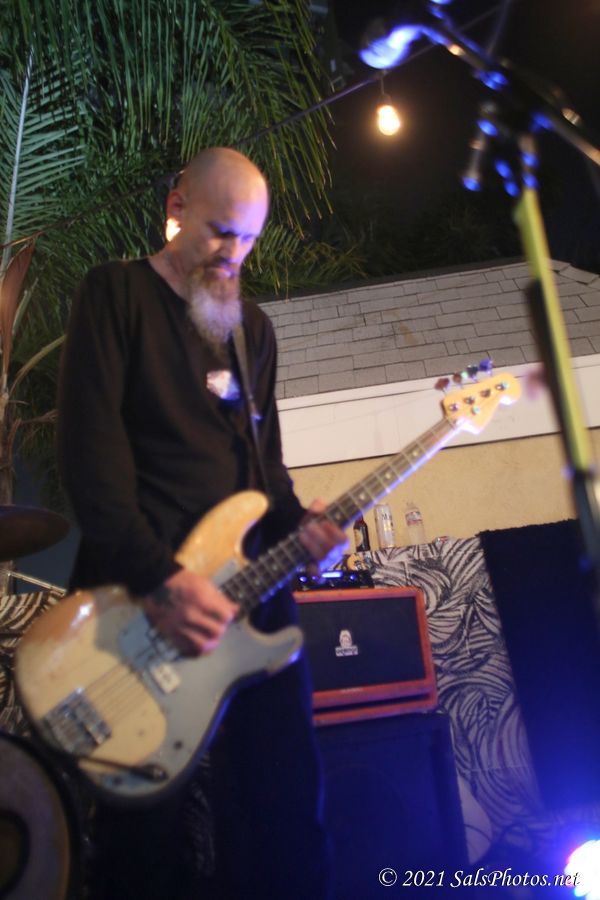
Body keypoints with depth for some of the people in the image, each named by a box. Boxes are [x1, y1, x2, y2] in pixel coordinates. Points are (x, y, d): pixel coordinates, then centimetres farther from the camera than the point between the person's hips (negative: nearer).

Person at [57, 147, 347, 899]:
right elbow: (90, 446, -12)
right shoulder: (115, 292, 1)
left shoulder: (253, 327, 18)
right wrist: (157, 580, -20)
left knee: (284, 806, 8)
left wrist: (292, 523, -3)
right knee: (146, 827, 4)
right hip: (132, 595, -5)